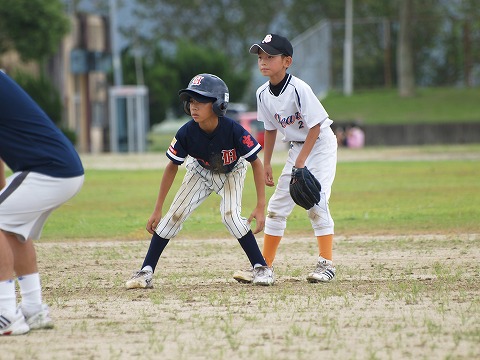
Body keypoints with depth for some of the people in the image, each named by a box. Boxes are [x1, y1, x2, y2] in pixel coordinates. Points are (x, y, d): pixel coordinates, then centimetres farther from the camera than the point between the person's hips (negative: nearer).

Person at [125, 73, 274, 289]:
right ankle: (146, 271, -5)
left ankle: (261, 267, -8)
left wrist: (261, 207, -28)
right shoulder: (186, 133, -29)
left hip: (231, 173, -2)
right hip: (200, 172, 2)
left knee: (230, 215, -24)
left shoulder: (233, 131, -36)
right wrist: (157, 210, -11)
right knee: (175, 215, -10)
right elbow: (172, 167, -13)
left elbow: (256, 164, -24)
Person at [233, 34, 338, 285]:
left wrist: (301, 163, -23)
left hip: (320, 144, -7)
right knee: (277, 205, 4)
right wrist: (266, 164, 7)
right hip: (296, 147, 7)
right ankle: (265, 265, 11)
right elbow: (270, 129, 8)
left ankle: (326, 264, -11)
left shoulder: (298, 89, -25)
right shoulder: (263, 93, -5)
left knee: (316, 202, -18)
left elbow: (315, 126, -22)